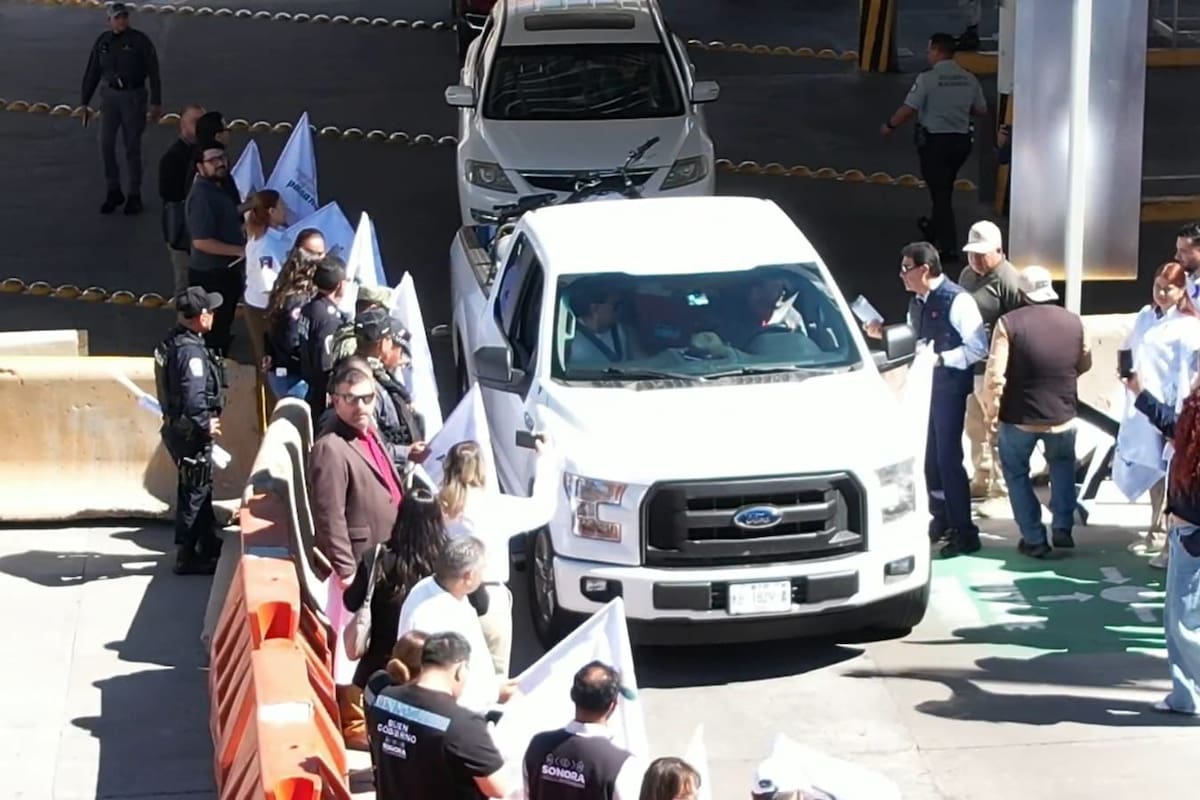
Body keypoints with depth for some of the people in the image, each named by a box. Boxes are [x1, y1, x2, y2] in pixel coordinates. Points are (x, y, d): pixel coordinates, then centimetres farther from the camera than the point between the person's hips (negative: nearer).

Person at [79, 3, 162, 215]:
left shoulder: (140, 41, -7)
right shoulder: (102, 41, 4)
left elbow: (153, 72, -6)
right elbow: (92, 73, 11)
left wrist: (156, 103, -10)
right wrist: (84, 102, 10)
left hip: (134, 96, -3)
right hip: (110, 95, 3)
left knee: (132, 147, 1)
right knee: (106, 144, -6)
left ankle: (134, 196, 12)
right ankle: (113, 192, 8)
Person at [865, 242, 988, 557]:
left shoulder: (957, 301, -19)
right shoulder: (918, 302, 7)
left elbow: (978, 348, -21)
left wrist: (941, 359, -26)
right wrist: (885, 334, 3)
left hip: (950, 386, -8)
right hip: (925, 384, 8)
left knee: (948, 456, -5)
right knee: (930, 454, 16)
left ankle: (964, 531, 4)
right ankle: (941, 520, 32)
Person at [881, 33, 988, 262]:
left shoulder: (928, 79, -15)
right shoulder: (969, 79, 1)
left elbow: (908, 109, -16)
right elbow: (981, 110, 8)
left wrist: (890, 126, 1)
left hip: (934, 141, -5)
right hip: (961, 140, 5)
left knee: (940, 192, 0)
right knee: (945, 190, 25)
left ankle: (948, 247, -3)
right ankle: (935, 228, 44)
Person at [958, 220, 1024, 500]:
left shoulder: (1008, 280, -16)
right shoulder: (967, 274, 12)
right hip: (968, 364, 9)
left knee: (996, 430, -1)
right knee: (975, 427, 18)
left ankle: (1001, 490, 6)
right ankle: (981, 481, 31)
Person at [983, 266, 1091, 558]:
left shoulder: (1010, 322, -15)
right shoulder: (1073, 321, -2)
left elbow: (995, 373, -18)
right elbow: (1084, 364, 13)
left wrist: (990, 408, -3)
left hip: (1020, 415, -3)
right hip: (1063, 414, 3)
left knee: (1016, 472, 18)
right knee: (1062, 465, 29)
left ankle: (1034, 540, 14)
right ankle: (1063, 528, 21)